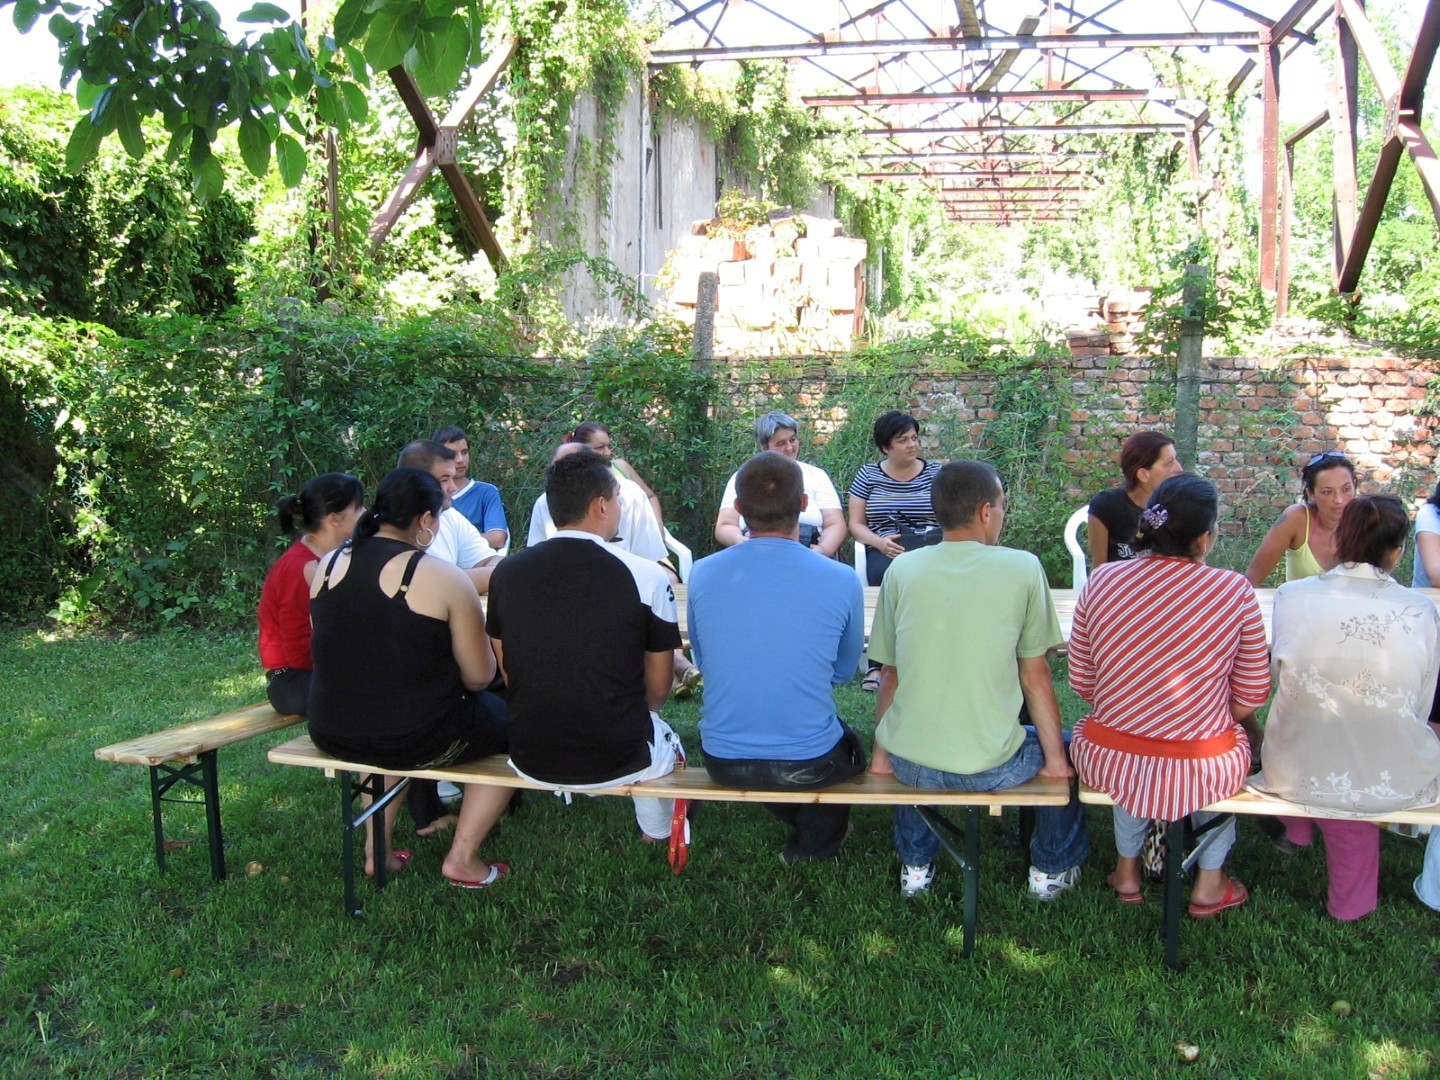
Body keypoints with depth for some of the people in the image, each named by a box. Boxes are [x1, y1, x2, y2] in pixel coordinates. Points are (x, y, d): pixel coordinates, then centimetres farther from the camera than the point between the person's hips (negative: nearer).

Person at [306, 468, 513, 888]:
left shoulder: (328, 564, 1)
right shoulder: (443, 578, -16)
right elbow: (478, 678, -10)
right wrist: (475, 626, 10)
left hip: (332, 734, 6)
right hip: (415, 741, -6)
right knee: (508, 720, 19)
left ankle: (378, 849, 34)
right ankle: (462, 858, 17)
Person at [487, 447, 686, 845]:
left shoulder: (506, 572, -6)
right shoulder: (647, 577, -15)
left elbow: (507, 674, 7)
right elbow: (658, 688, -5)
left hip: (530, 760, 3)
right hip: (620, 760, -3)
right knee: (661, 737, 31)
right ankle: (658, 833, 45)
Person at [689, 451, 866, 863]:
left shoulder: (702, 574, -8)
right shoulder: (841, 581, -13)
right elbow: (844, 671, 5)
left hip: (723, 762, 2)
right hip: (809, 764, -2)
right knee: (851, 743, 33)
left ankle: (797, 819, 44)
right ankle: (817, 840, 26)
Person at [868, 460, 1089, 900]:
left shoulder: (902, 570, 0)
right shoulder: (1022, 568, -6)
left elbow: (890, 675, 5)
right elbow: (1035, 676, -1)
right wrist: (1056, 758, 9)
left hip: (908, 766, 2)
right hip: (991, 768, -2)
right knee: (1065, 750, 29)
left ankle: (915, 866, 43)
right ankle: (1052, 869, 41)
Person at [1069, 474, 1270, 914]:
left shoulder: (1102, 581, -7)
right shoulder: (1235, 591, -12)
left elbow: (1082, 682, 0)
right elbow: (1251, 696, -3)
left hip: (1109, 763, 2)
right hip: (1202, 773, -1)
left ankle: (1127, 869, 46)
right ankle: (1209, 884, 41)